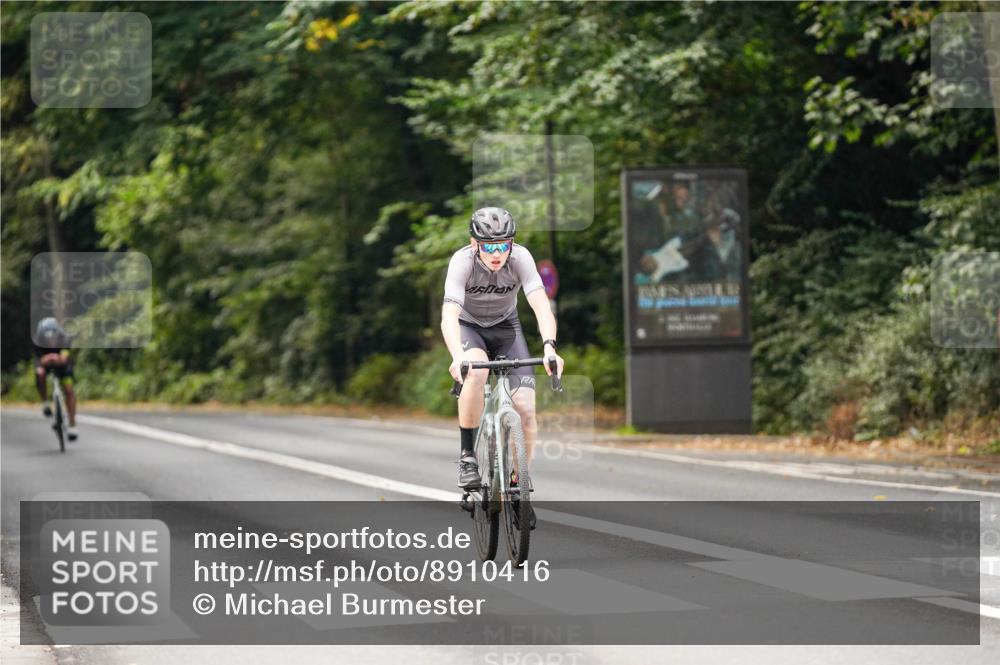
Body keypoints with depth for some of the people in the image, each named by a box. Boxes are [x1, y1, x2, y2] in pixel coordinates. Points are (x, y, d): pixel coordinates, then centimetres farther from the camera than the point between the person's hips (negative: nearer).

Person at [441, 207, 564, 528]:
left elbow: (541, 305, -35)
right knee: (477, 369, -37)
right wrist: (458, 357, -58)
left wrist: (549, 346, -53)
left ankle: (518, 484, 5)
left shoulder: (520, 257, -25)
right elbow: (449, 314, -40)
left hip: (505, 326, 2)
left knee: (525, 408, -15)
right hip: (468, 325, -2)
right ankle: (467, 456, -21)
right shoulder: (462, 261, -29)